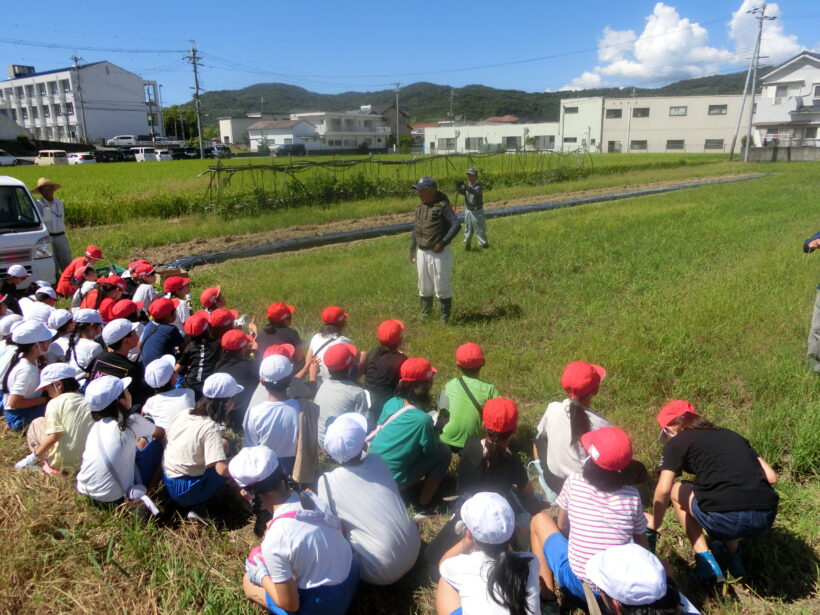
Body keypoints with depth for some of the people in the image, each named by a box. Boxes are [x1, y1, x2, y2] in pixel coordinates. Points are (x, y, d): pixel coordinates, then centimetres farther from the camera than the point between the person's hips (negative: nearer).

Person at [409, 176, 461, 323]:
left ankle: (445, 318, 15)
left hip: (439, 253, -7)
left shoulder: (442, 206, -14)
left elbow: (457, 224, -22)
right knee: (424, 287, 17)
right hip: (422, 252, 8)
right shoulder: (420, 205, 9)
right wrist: (412, 249, 17)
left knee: (442, 286, 1)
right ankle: (424, 315, 31)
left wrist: (442, 243, -24)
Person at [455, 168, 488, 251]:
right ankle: (467, 244, 25)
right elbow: (461, 191, -13)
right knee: (468, 229, 13)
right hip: (468, 210, 5)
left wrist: (467, 187, -49)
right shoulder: (466, 185, 6)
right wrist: (458, 187, -36)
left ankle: (484, 244, 8)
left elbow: (476, 192, -31)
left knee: (479, 229, -1)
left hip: (477, 211, -5)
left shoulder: (479, 185, -10)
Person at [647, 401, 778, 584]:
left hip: (726, 520, -6)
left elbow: (663, 490, 0)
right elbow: (771, 477, 18)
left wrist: (655, 523, 17)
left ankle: (706, 561, 14)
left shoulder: (677, 442, 8)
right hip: (766, 520, 6)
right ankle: (732, 556, 27)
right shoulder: (731, 435, 24)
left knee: (676, 491, 22)